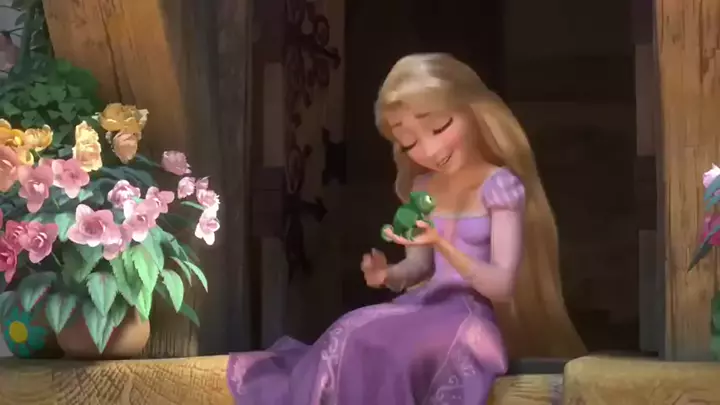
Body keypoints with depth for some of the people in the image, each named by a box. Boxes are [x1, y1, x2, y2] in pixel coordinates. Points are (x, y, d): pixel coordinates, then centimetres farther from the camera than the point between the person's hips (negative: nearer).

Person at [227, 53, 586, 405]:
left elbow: (502, 286, -13)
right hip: (429, 306, 6)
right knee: (353, 335, -24)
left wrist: (443, 245, -27)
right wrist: (389, 275, -4)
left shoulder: (499, 186, -9)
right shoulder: (423, 188, 12)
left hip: (473, 316, -6)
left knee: (361, 341, -29)